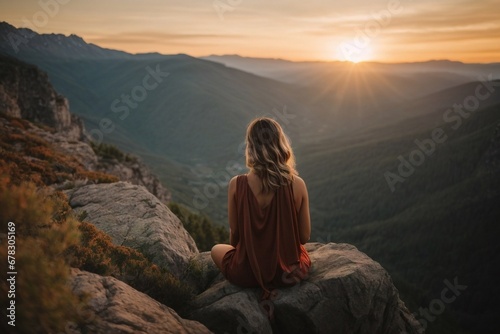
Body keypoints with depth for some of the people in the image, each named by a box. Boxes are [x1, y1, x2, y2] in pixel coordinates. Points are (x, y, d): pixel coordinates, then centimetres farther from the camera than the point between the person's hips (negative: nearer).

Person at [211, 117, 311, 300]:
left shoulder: (236, 185, -19)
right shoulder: (297, 185, -17)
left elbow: (234, 236, -9)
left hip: (249, 273, -2)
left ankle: (262, 289, 26)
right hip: (290, 272, 2)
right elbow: (305, 236, -8)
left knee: (217, 250, 32)